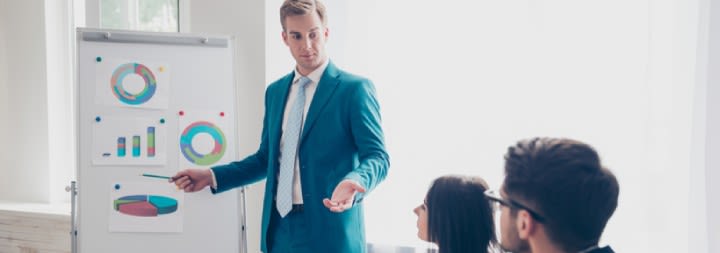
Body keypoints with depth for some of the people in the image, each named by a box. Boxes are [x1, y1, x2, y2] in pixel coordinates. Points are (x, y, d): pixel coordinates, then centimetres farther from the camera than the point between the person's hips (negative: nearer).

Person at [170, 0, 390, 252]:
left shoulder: (354, 88, -7)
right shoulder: (275, 91, 11)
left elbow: (377, 156, -11)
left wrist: (353, 183, -31)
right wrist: (213, 176, 8)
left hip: (329, 231, -5)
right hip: (279, 228, 6)